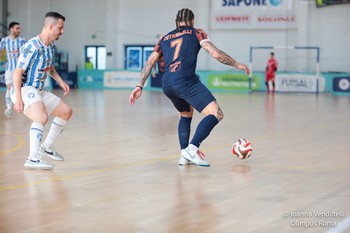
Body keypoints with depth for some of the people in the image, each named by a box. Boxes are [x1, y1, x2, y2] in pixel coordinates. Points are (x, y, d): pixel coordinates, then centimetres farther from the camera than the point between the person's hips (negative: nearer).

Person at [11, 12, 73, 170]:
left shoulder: (51, 46, 8)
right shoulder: (32, 47, -21)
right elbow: (18, 72, -23)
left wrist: (60, 81, 17)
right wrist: (18, 98, -30)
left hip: (39, 91, 10)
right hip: (24, 90, -10)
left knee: (66, 112, 17)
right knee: (42, 117, -35)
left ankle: (46, 147, 28)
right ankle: (33, 159, -33)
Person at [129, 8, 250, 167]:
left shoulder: (164, 39, 27)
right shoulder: (196, 33, 15)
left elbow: (149, 62, 20)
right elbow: (216, 54, 4)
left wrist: (139, 86, 19)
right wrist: (237, 64, 15)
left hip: (167, 85, 6)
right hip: (186, 81, -6)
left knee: (186, 114, 31)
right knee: (216, 114, -7)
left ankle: (184, 156, 20)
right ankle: (192, 149, -23)